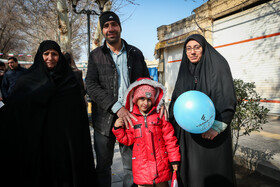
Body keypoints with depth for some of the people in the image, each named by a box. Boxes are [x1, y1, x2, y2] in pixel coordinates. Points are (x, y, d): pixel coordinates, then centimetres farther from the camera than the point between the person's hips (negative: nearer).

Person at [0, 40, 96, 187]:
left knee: (63, 173, 4)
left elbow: (79, 114, 1)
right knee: (38, 173, 7)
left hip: (63, 139, 0)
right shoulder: (27, 81, 5)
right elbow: (12, 111, 5)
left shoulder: (70, 81, 4)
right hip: (36, 140, 1)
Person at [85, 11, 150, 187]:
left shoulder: (135, 53, 8)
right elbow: (91, 86, -7)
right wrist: (116, 108, -19)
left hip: (131, 116, 1)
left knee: (132, 166, 9)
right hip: (105, 119, 0)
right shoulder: (96, 55, 4)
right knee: (103, 166, 12)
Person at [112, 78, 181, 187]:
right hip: (141, 164, 0)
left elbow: (169, 138, 0)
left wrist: (174, 159, -1)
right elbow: (128, 140, 5)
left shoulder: (160, 116, -1)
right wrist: (117, 128, -9)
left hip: (161, 162, 0)